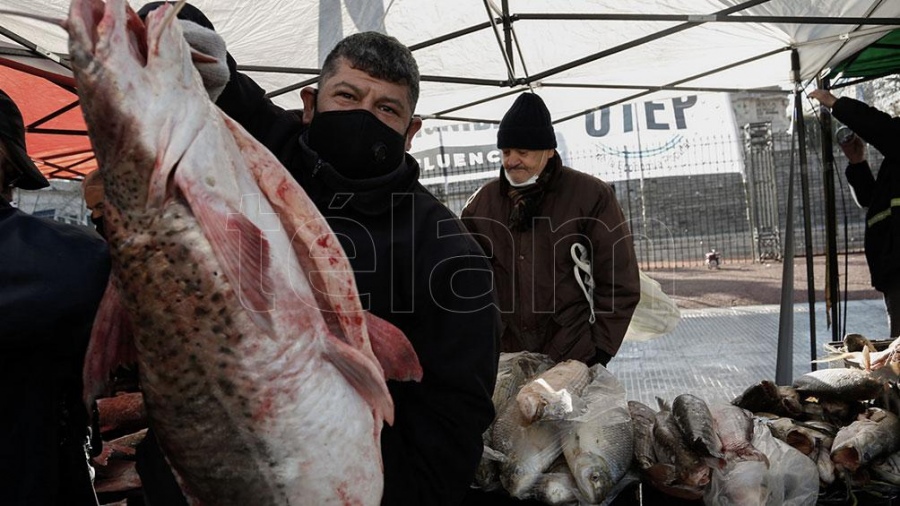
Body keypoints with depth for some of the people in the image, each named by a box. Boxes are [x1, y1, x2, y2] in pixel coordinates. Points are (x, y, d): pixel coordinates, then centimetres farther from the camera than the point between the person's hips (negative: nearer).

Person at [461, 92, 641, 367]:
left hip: (576, 361, -2)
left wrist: (599, 350, -7)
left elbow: (619, 284, -4)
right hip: (503, 361, 3)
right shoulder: (481, 203, 4)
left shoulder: (591, 196, -5)